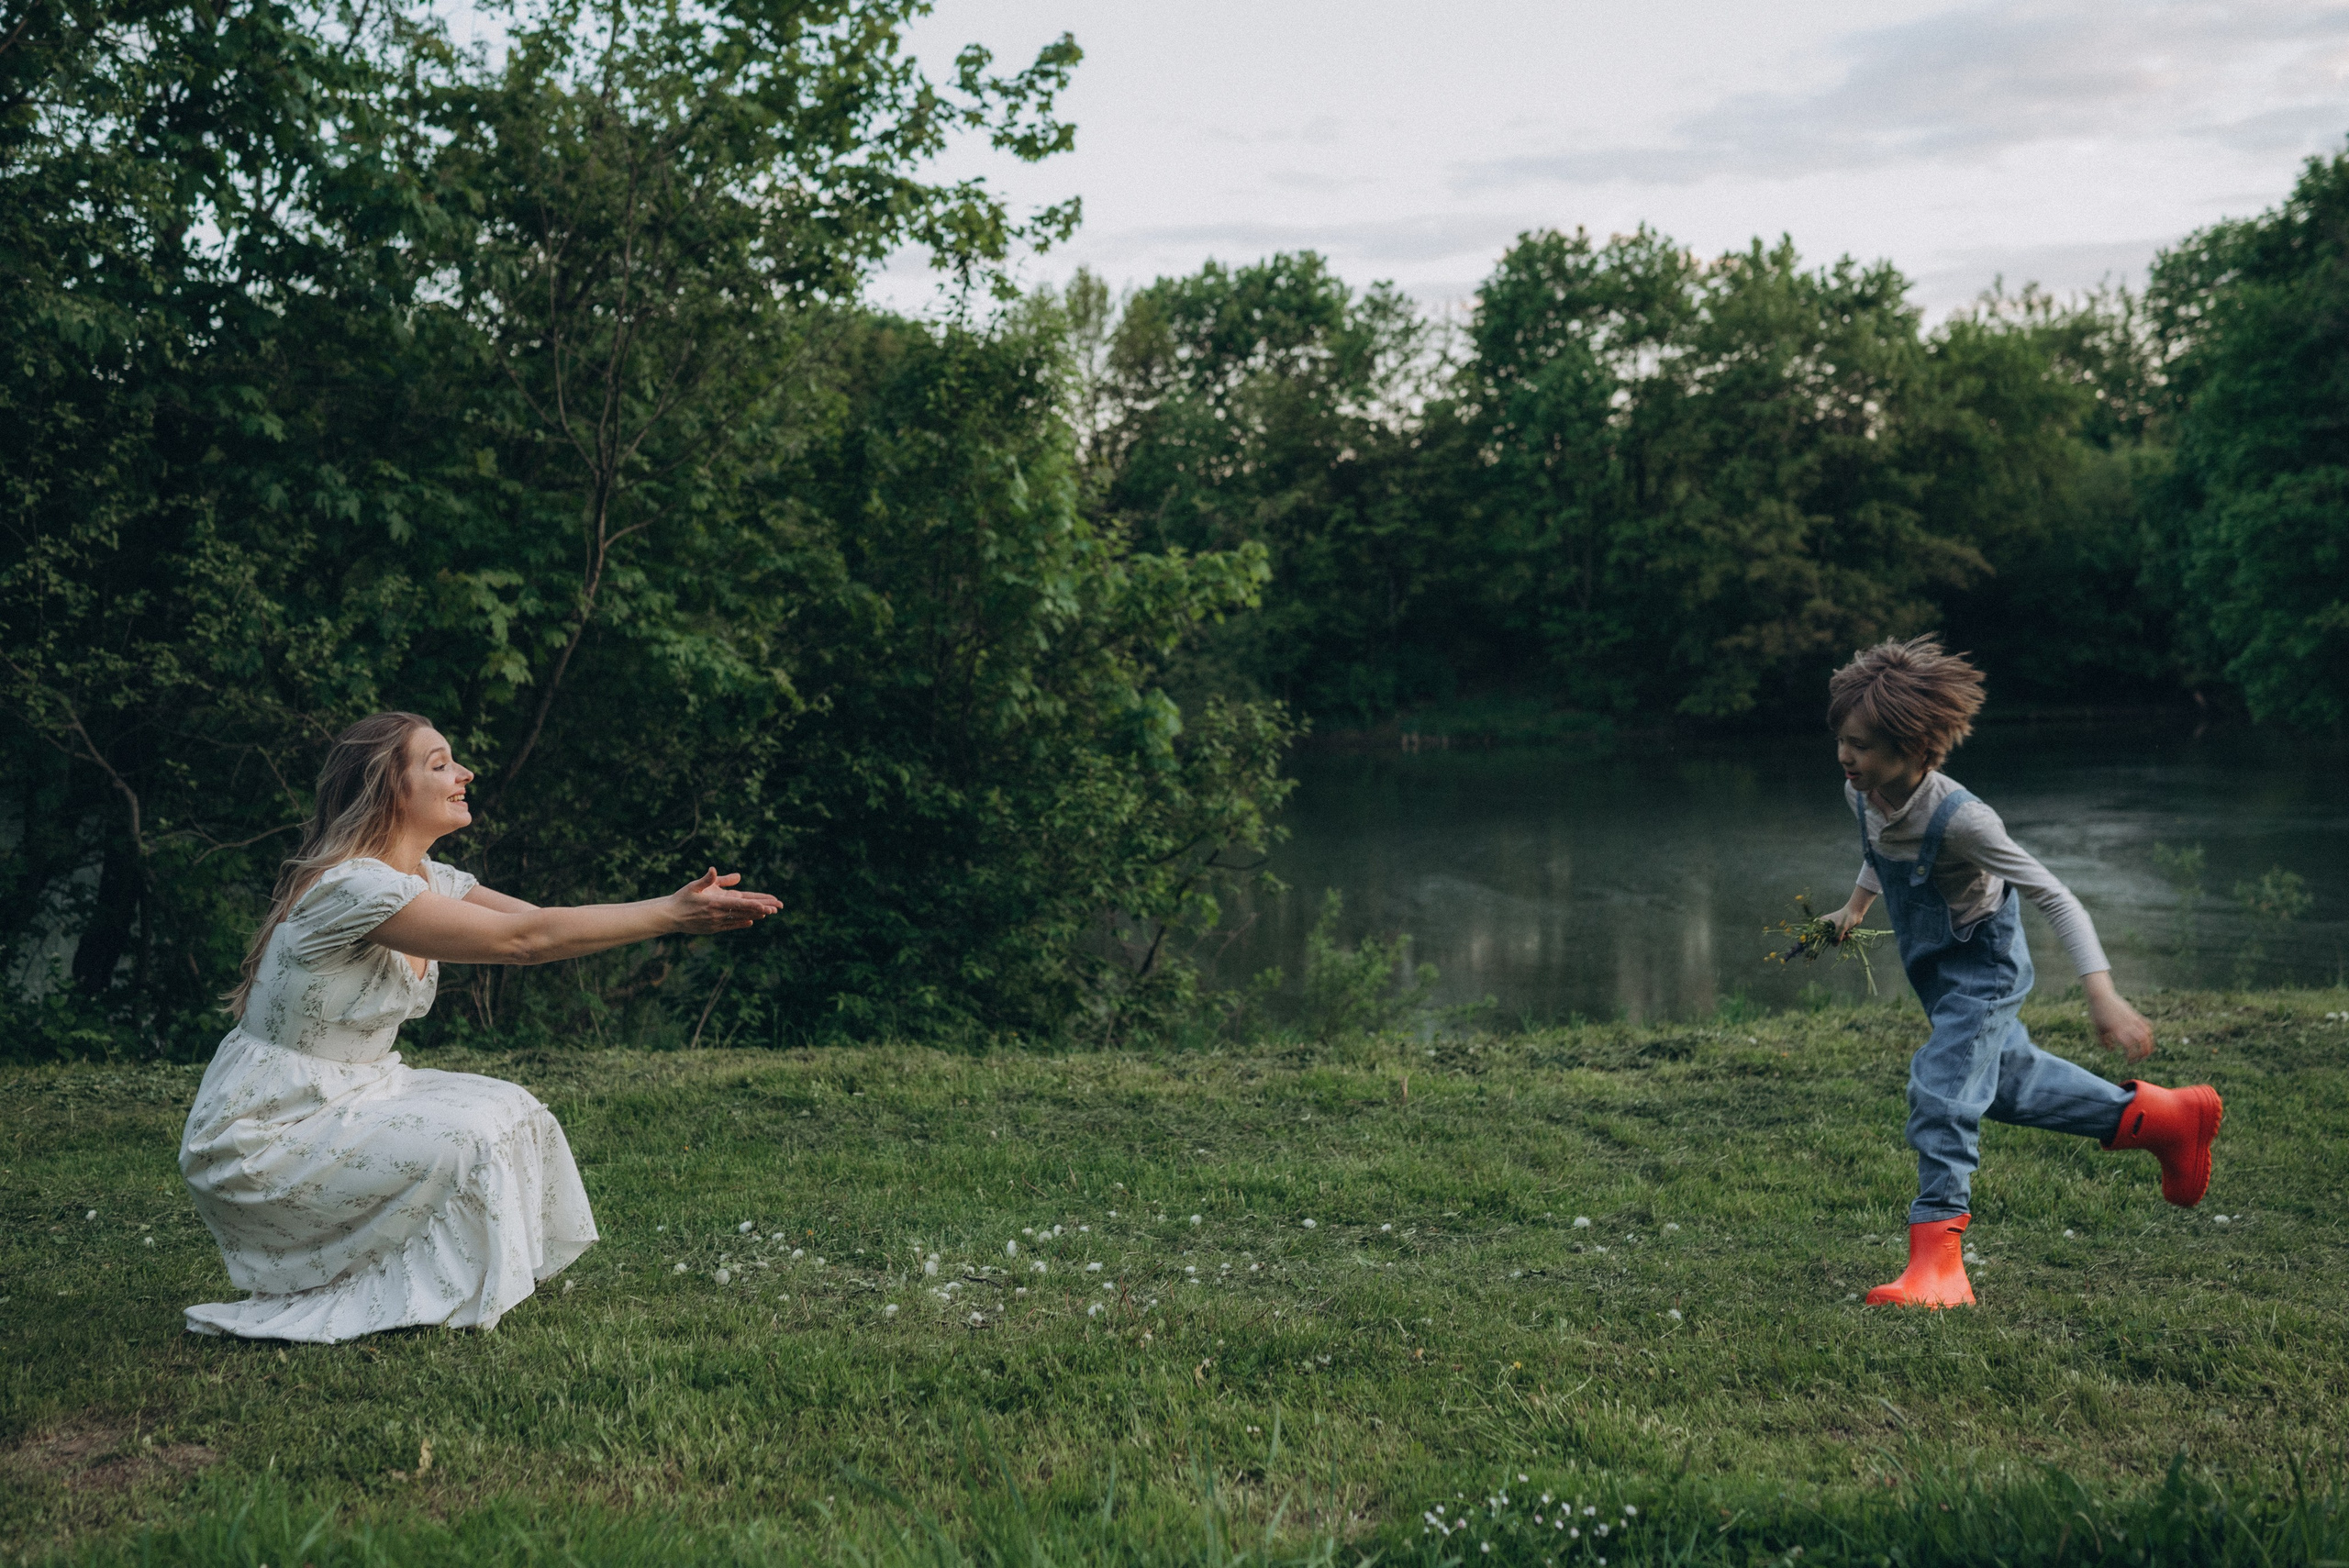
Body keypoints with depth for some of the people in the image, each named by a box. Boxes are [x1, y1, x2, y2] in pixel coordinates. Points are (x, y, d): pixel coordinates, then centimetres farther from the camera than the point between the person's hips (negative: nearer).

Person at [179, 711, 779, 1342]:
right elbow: (524, 940, -28)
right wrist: (670, 915, -26)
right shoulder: (353, 887, -25)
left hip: (352, 1095, 9)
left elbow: (542, 922, -3)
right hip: (262, 1140, -9)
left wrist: (681, 908, -16)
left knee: (512, 1112, 1)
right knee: (466, 1139, -20)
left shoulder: (428, 880, 5)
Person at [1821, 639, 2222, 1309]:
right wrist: (1857, 903, 19)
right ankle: (2160, 1116, 38)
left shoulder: (1960, 819, -36)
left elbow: (2054, 898, -31)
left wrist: (2102, 995, -36)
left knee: (1942, 1091, -18)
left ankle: (1937, 1265, -13)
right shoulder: (1861, 795, -15)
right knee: (2008, 1081, 20)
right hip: (1933, 967, 8)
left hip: (1983, 966, -8)